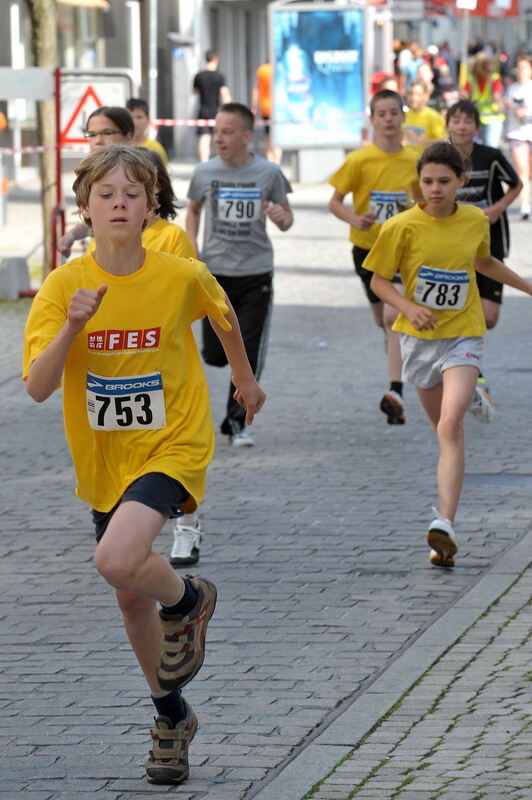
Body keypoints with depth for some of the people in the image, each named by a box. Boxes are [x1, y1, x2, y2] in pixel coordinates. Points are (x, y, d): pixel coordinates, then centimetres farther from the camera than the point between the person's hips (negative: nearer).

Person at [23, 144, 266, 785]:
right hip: (104, 461, 3)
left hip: (173, 445, -3)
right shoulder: (64, 286, -11)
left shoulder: (183, 277, -12)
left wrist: (244, 378, 27)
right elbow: (38, 387, -17)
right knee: (131, 596, 14)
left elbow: (223, 316, 12)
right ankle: (171, 715, 37)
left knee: (117, 561, -28)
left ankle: (189, 601, 6)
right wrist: (72, 326, -31)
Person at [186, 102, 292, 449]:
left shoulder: (269, 173, -6)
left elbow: (286, 218, 5)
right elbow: (193, 210, 17)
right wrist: (192, 244, 1)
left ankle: (237, 422, 11)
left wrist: (283, 218, -18)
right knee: (215, 355, 4)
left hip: (256, 274, -1)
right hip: (215, 273, 2)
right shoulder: (205, 173, -2)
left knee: (249, 355, -3)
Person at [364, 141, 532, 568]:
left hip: (463, 335, -1)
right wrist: (407, 306, -20)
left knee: (450, 427, -18)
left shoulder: (476, 221, 0)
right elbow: (380, 280, -2)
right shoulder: (403, 226, -8)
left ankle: (445, 522, -27)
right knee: (444, 428, 13)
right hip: (420, 338, 1)